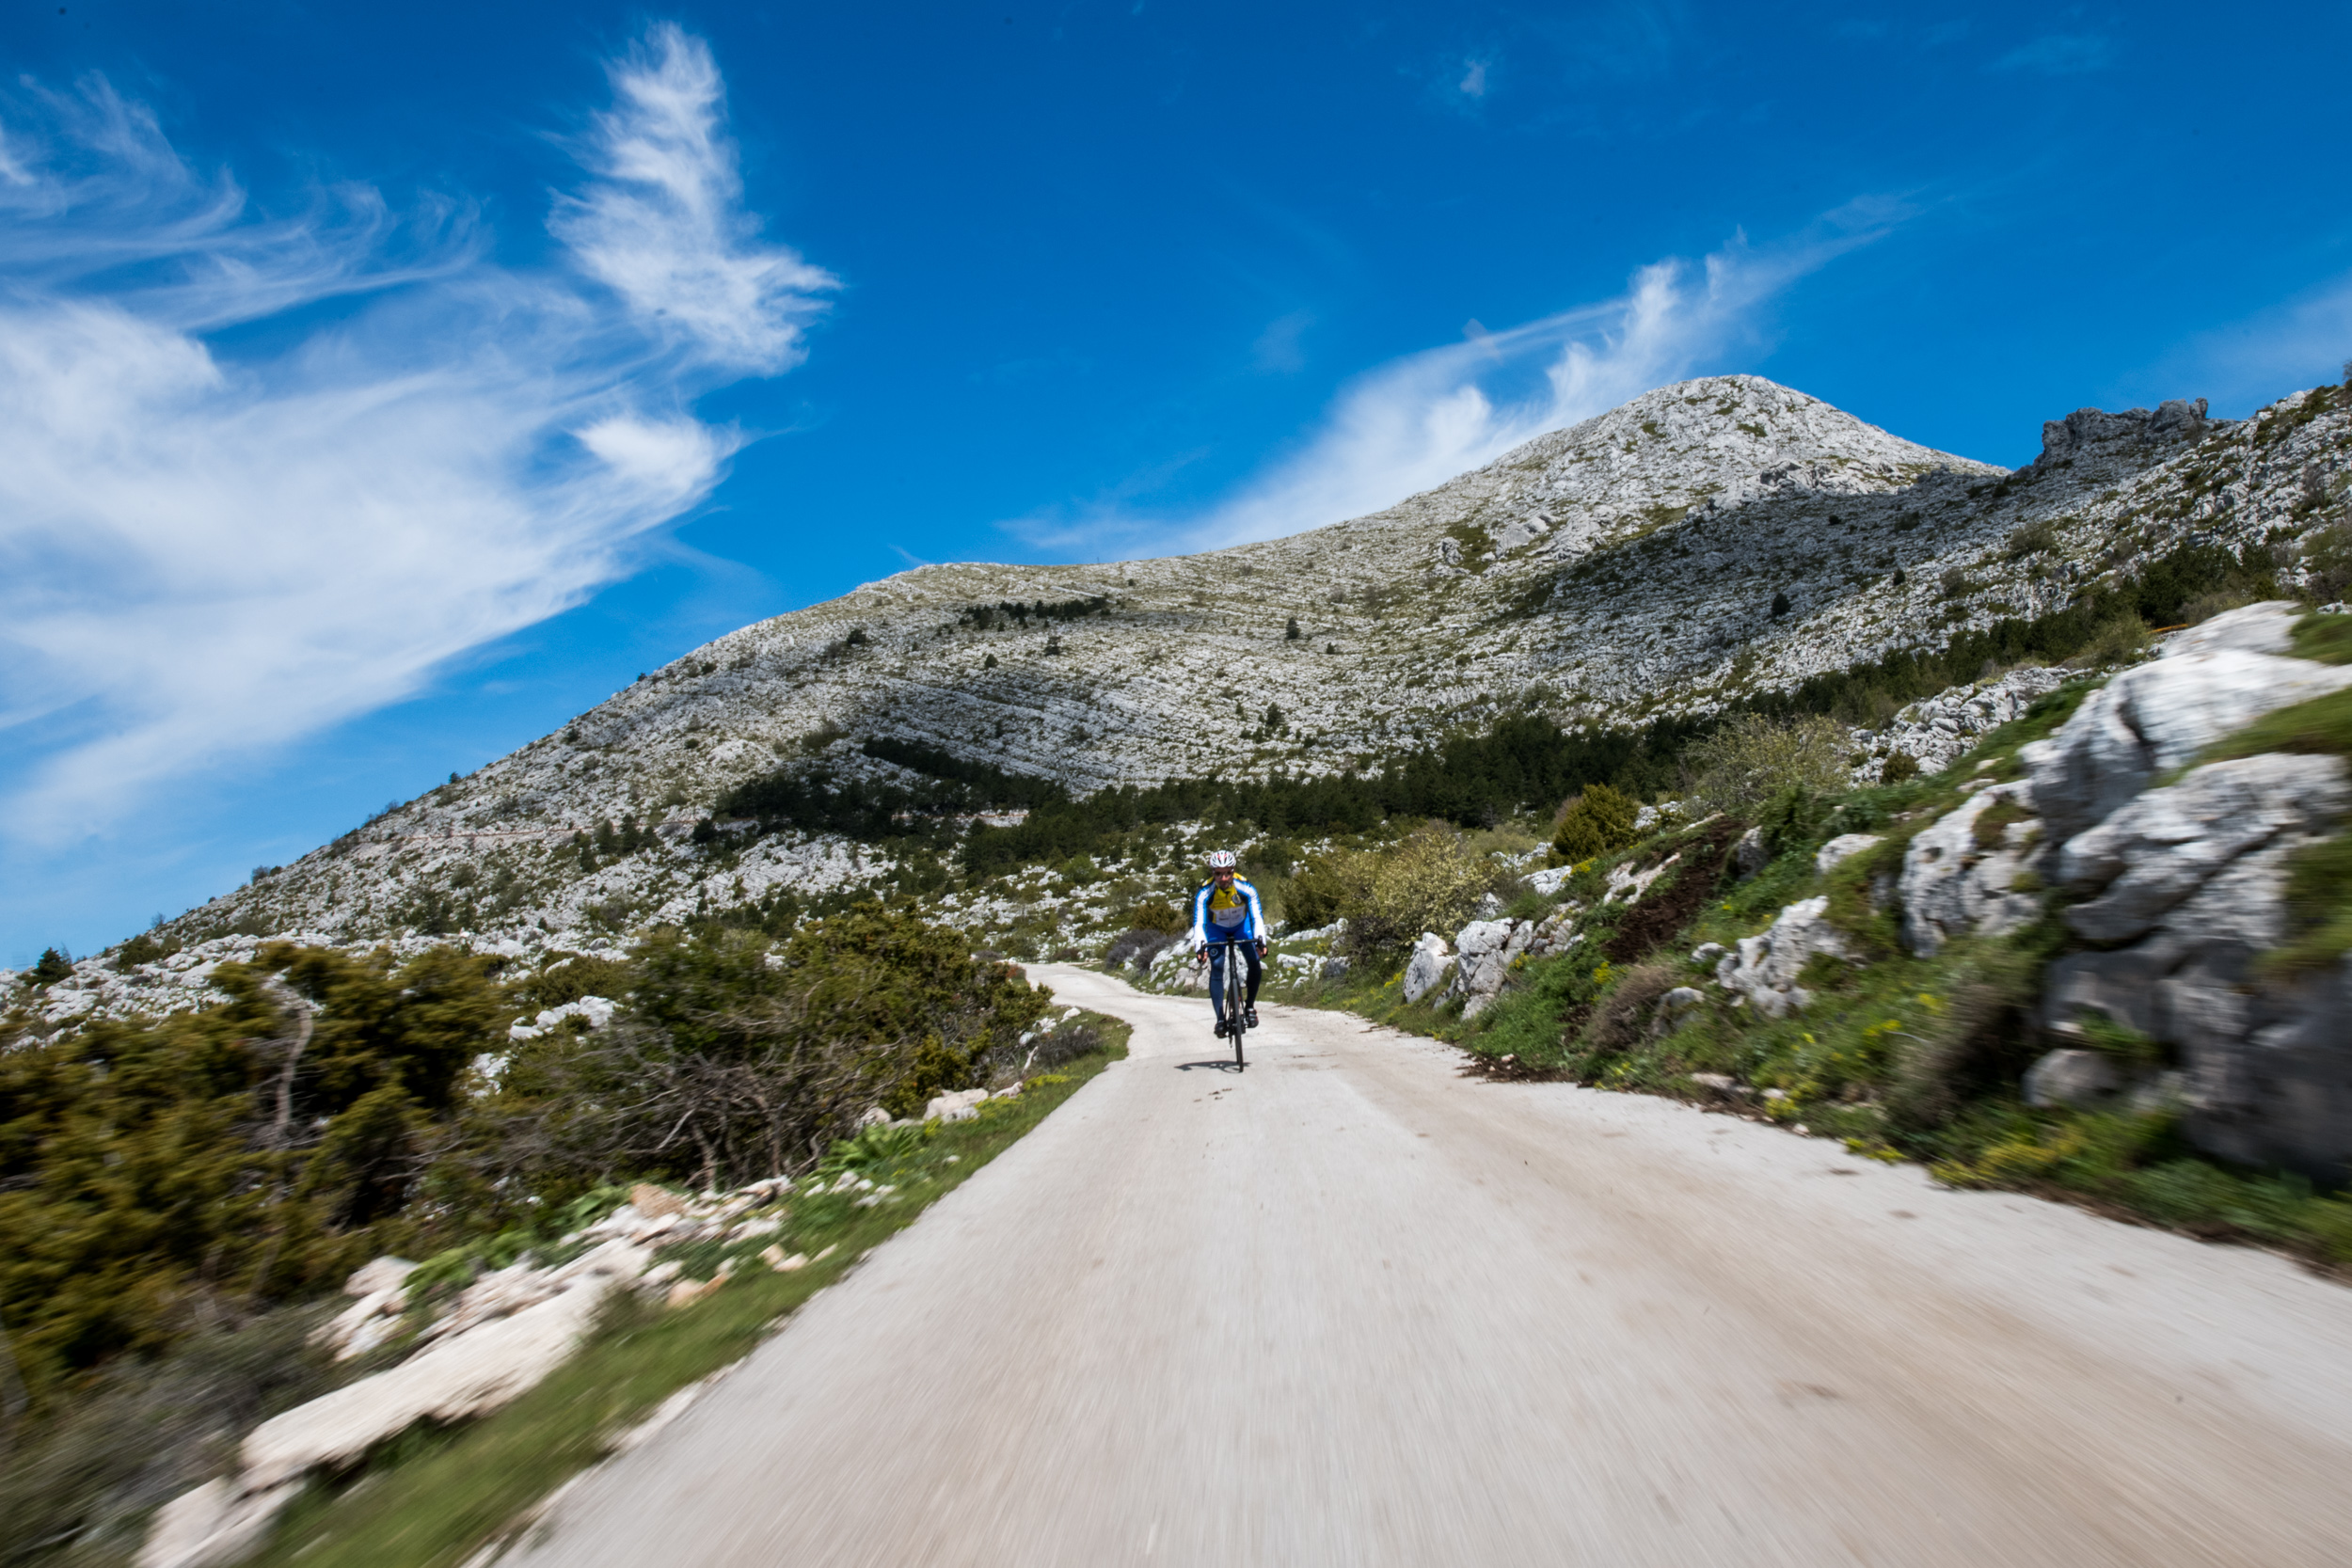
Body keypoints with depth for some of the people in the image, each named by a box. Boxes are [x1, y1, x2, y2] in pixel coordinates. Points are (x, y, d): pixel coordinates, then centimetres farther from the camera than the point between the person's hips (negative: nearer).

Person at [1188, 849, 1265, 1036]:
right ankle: (1220, 1018, -3)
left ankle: (1250, 1005, 5)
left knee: (1255, 963, -16)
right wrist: (1200, 946, -52)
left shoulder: (1245, 888, -31)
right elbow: (1198, 923, -36)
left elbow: (1257, 917, -33)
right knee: (1216, 970, -12)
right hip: (1216, 928, 0)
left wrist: (1260, 940, -50)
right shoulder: (1204, 892, -32)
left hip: (1242, 925, 1)